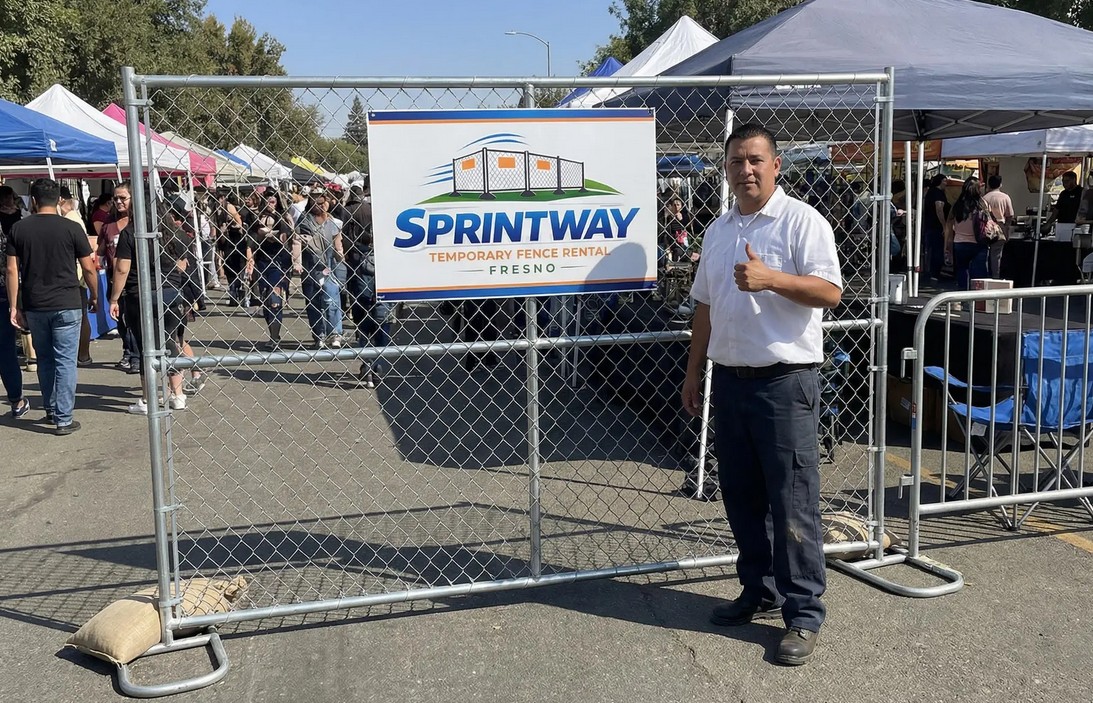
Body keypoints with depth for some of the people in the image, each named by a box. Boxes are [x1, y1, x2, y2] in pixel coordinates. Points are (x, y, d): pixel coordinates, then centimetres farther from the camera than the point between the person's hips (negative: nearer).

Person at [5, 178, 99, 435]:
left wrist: (14, 306, 6)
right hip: (66, 305, -3)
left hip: (34, 306, 3)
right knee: (65, 361, 1)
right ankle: (63, 419, 1)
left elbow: (12, 270, 1)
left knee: (45, 359, 19)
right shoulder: (71, 228, -6)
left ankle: (50, 409, 29)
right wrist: (94, 297, 12)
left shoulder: (19, 229, 2)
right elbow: (89, 269, -3)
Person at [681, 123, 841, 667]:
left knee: (792, 501, -4)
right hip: (730, 378, 7)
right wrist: (694, 372, 18)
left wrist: (770, 278, -27)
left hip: (785, 381, -7)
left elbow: (830, 291, -15)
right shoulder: (718, 230, 15)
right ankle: (760, 593, 28)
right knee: (740, 495, 13)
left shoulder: (801, 221, -6)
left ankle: (803, 614, 6)